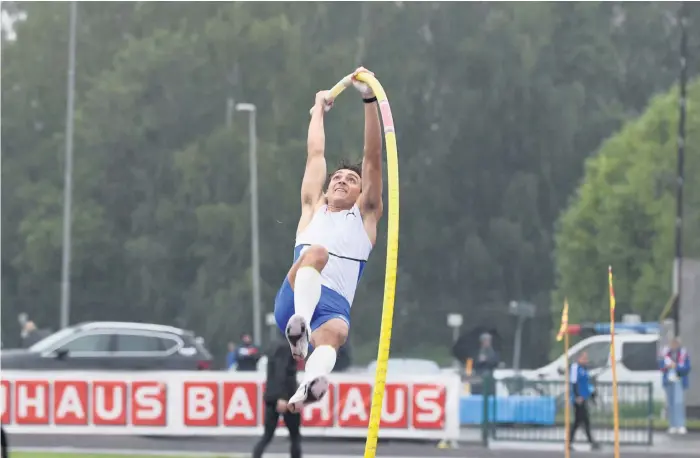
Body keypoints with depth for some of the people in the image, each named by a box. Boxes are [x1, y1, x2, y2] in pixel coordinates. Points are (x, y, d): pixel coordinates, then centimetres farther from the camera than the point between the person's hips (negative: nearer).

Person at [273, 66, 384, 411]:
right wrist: (319, 108, 48)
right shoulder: (314, 210, 32)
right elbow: (316, 153, 37)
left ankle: (310, 387, -73)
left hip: (335, 305, -1)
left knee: (335, 331, -38)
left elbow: (373, 159, 19)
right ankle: (299, 328, -61)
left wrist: (370, 100, 12)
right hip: (293, 299, 1)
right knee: (316, 252, -33)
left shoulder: (365, 215, 28)